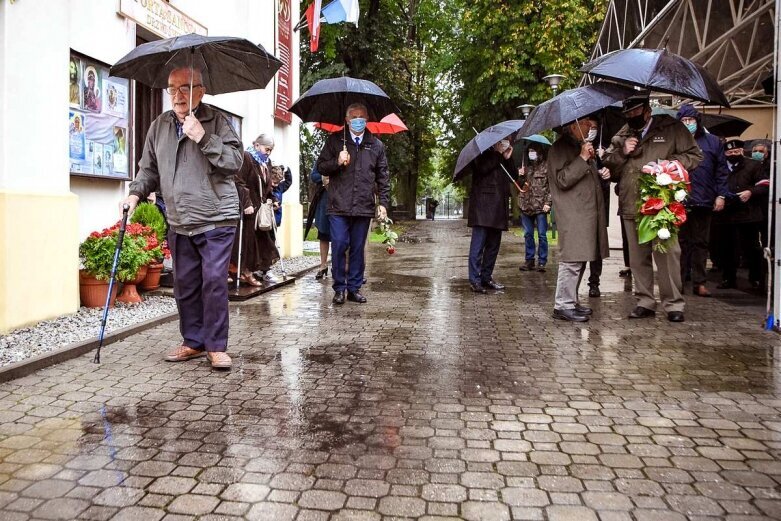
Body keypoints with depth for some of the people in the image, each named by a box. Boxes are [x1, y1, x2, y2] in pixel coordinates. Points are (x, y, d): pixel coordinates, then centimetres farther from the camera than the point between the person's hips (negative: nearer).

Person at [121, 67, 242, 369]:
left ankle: (216, 346, 5)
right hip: (179, 223, 5)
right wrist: (136, 193, 4)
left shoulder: (216, 121, -4)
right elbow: (149, 168, 19)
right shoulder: (159, 126, 11)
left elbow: (235, 162, -14)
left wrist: (203, 138, -21)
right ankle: (193, 342, 24)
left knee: (214, 282, -6)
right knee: (185, 285, 10)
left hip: (216, 220, -5)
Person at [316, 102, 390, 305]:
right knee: (339, 247, -5)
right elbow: (320, 167, 8)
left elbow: (383, 178, 13)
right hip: (339, 206, -1)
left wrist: (384, 203, 6)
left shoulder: (376, 145, 12)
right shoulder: (335, 140, 8)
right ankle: (339, 288, 8)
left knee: (358, 249, 7)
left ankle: (355, 288, 17)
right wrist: (337, 162, -10)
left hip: (364, 207, 2)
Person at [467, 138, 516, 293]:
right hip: (483, 206, -8)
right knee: (478, 243, -9)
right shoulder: (483, 153, 3)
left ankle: (486, 277, 15)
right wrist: (499, 155, -9)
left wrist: (508, 158, 2)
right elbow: (482, 168, -17)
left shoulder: (502, 158, 23)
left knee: (493, 245, 8)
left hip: (498, 208, 8)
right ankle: (475, 280, -9)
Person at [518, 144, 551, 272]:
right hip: (526, 205, 5)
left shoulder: (546, 166, 2)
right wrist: (520, 176, 2)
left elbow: (551, 186, -4)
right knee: (528, 234, 9)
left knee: (542, 235, -2)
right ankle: (529, 260, 16)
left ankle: (542, 262, 4)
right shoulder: (525, 167, 17)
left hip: (540, 205, -5)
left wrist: (547, 202, -12)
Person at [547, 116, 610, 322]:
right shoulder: (559, 148, -8)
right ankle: (563, 305, -5)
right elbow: (562, 180, -17)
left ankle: (571, 300, 21)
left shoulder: (583, 146, 23)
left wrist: (601, 174, 15)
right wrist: (582, 158, -19)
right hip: (572, 215, -10)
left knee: (580, 259, 12)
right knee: (572, 259, -11)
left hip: (587, 211, 10)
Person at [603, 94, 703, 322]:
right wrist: (622, 152, -2)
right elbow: (608, 165, 16)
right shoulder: (622, 136, 16)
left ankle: (673, 303, 6)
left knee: (667, 254, -5)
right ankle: (645, 302, 19)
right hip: (631, 207, 5)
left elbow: (694, 156, 4)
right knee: (638, 257, 9)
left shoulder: (672, 128, 4)